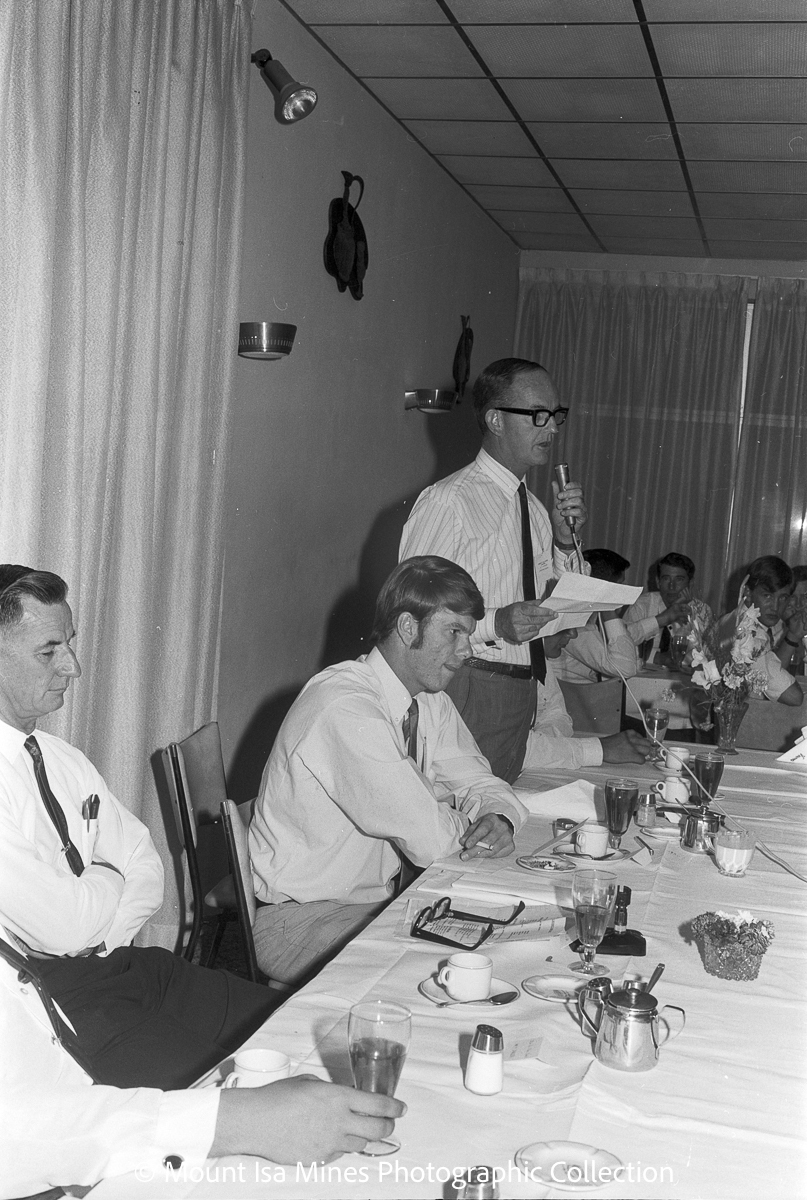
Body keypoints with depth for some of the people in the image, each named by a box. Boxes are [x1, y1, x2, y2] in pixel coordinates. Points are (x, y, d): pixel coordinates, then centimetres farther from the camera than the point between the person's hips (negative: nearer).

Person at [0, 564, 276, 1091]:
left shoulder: (62, 758, 10)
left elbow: (148, 873, 11)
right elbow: (63, 927, -22)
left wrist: (97, 936, -8)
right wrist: (110, 879, -1)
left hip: (119, 959, 8)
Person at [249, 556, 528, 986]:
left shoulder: (428, 698, 2)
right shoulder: (346, 706, -27)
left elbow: (481, 783, 10)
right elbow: (430, 841, -28)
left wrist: (500, 820, -13)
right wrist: (468, 822, -5)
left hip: (380, 896, 9)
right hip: (301, 919, -8)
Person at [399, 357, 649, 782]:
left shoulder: (533, 508, 14)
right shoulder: (447, 501, -11)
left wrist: (565, 540, 3)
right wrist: (494, 624, -26)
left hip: (523, 698, 7)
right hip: (469, 694, -7)